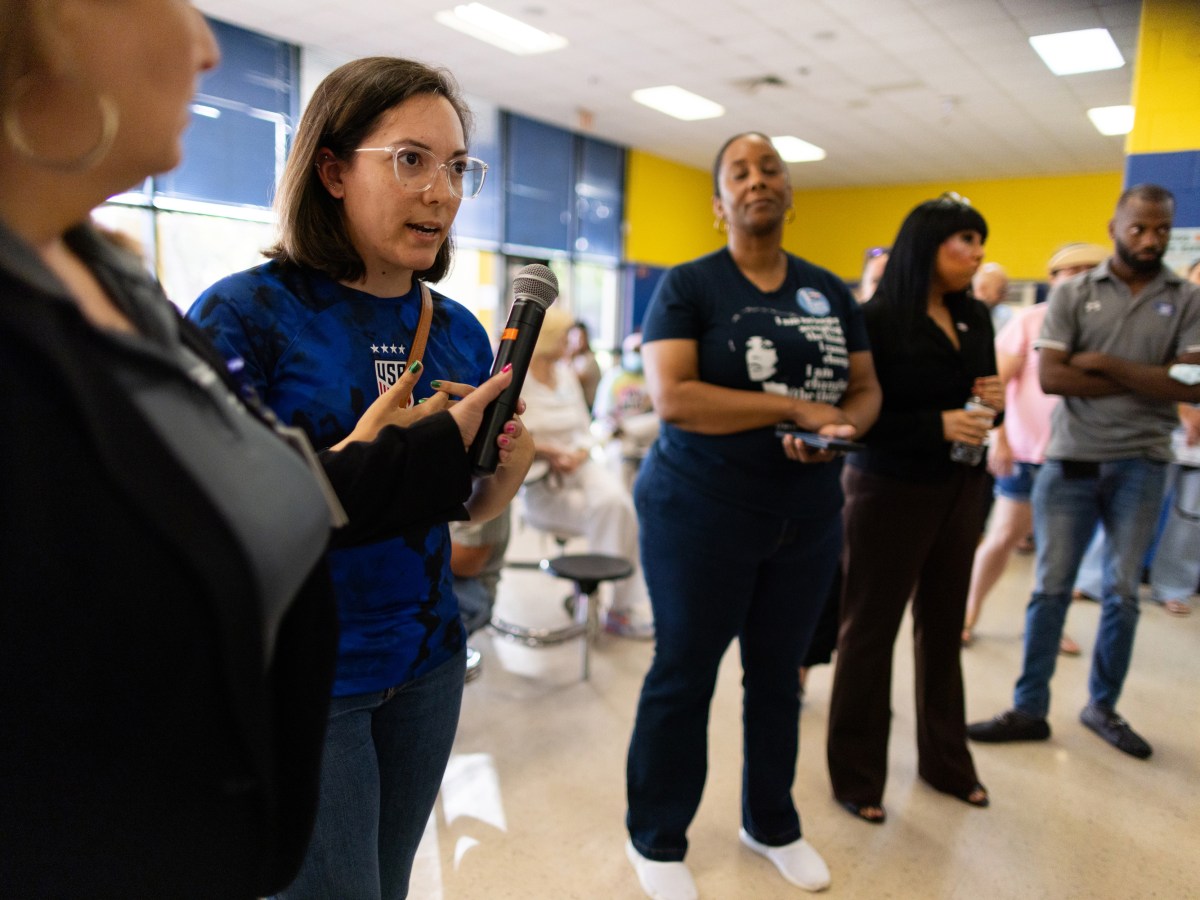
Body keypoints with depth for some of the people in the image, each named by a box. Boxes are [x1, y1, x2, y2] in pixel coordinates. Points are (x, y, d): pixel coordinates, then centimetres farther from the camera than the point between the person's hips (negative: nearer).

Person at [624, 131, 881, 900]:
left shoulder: (830, 290, 9)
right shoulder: (687, 286, -6)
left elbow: (866, 388, 10)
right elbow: (673, 398, -19)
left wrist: (844, 424, -13)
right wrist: (797, 408, -21)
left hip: (809, 518, 5)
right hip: (700, 514, -4)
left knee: (779, 674, 18)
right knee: (684, 677, 7)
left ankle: (772, 824, 39)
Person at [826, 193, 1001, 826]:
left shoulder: (975, 318, 7)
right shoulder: (877, 320, -13)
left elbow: (979, 391, 17)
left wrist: (994, 401, -5)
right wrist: (937, 425, -24)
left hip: (961, 489, 6)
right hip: (891, 489, -6)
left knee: (943, 626, 15)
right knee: (870, 631, 5)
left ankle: (945, 760, 33)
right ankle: (856, 774, 20)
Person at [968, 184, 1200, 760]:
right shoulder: (1072, 294, 2)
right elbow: (1050, 376, -10)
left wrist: (1107, 365, -13)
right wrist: (1147, 382, -10)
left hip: (1141, 464, 1)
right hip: (1071, 459, -1)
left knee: (1122, 592, 10)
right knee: (1051, 587, 3)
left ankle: (1102, 706, 27)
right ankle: (1029, 710, 13)